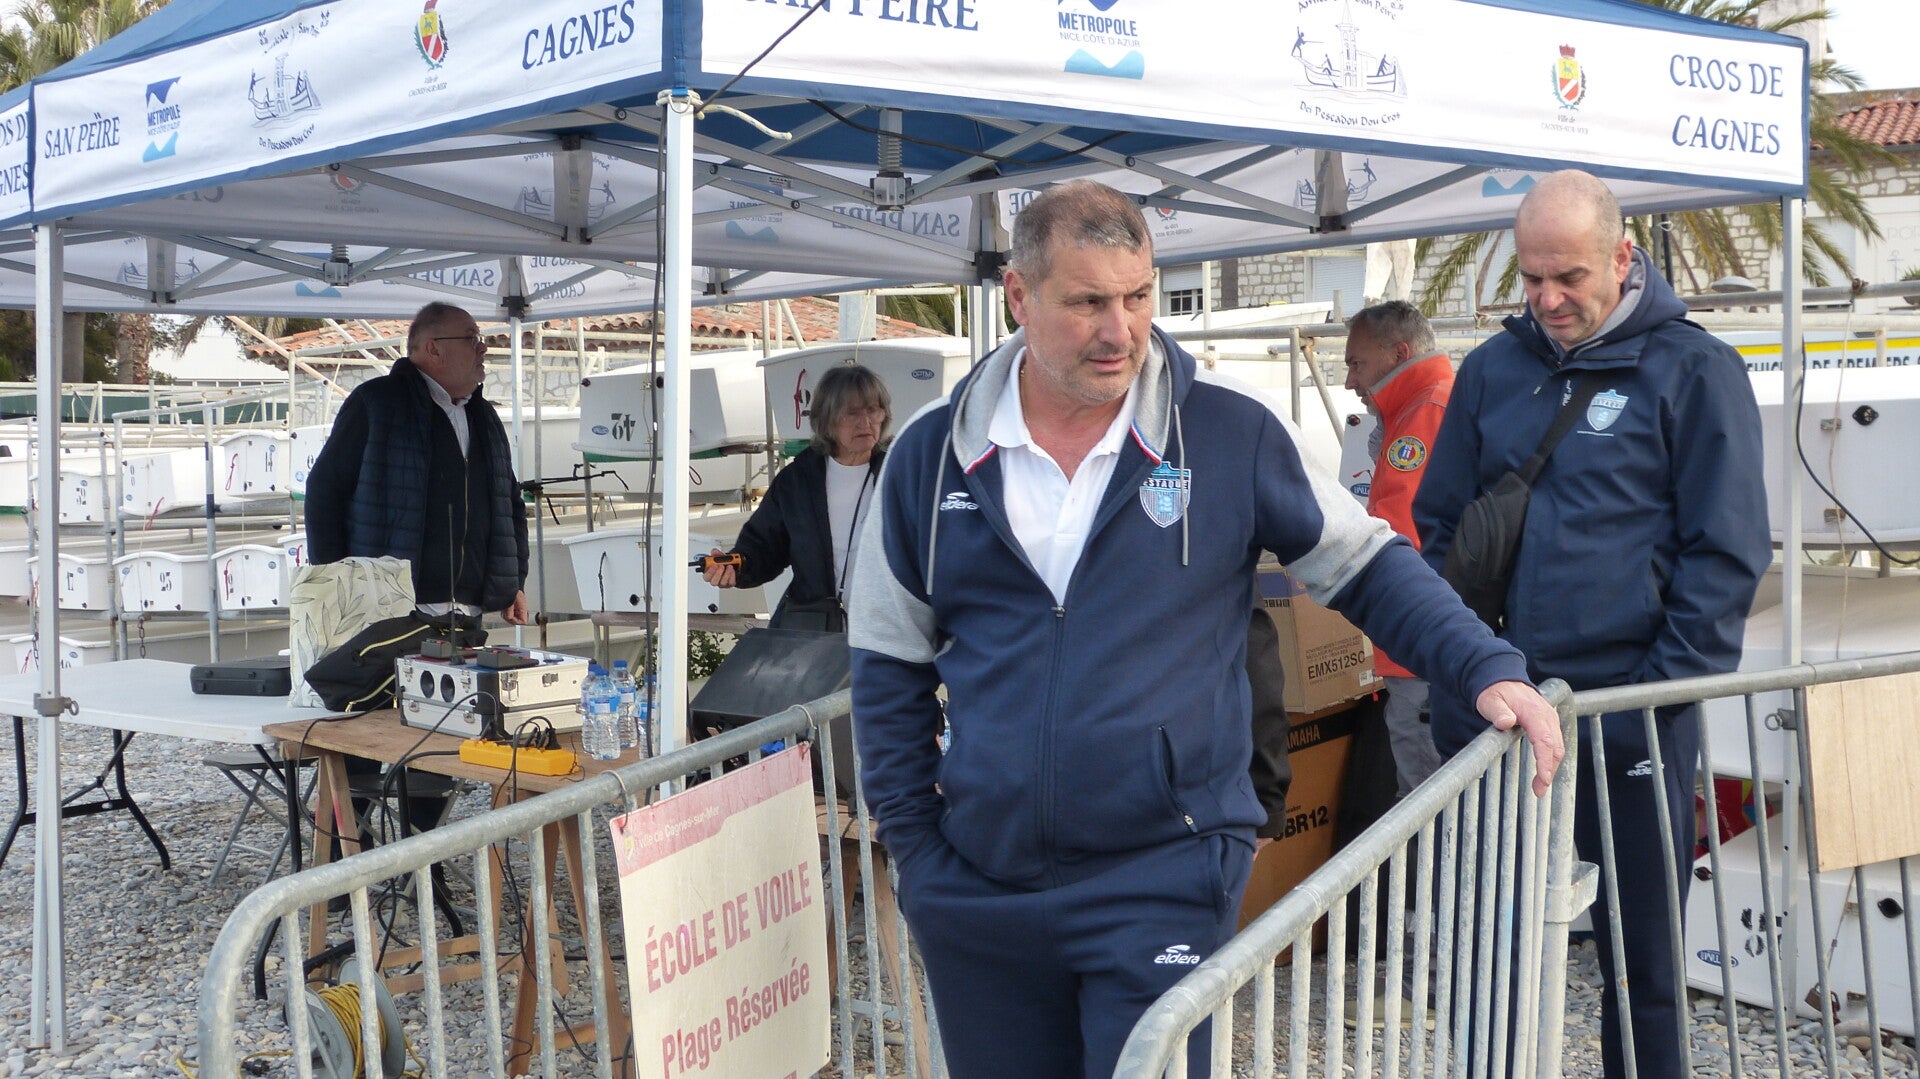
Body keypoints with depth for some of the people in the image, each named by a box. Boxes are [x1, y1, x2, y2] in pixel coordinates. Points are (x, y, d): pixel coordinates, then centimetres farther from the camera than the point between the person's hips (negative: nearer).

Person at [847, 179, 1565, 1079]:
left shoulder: (1229, 430, -3)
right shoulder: (932, 455, 2)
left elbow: (1365, 567, 7)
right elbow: (890, 671, 9)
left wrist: (1489, 670, -6)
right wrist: (918, 853, 5)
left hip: (1165, 880, -2)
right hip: (977, 896, 3)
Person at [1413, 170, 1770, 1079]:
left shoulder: (1692, 370, -3)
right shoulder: (1491, 370, 9)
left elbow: (1726, 551, -5)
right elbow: (1440, 523, 14)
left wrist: (1664, 693, -12)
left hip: (1629, 708, -4)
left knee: (1640, 949, 8)